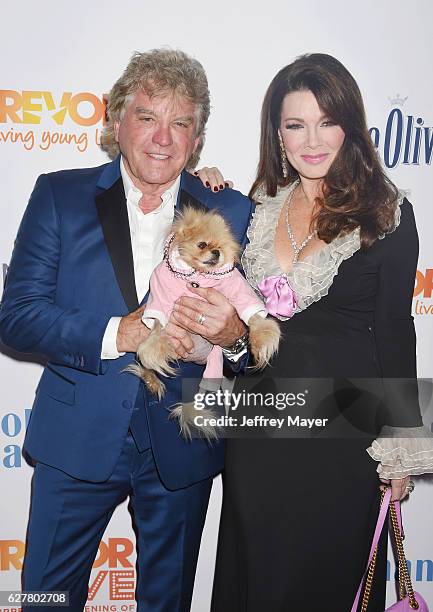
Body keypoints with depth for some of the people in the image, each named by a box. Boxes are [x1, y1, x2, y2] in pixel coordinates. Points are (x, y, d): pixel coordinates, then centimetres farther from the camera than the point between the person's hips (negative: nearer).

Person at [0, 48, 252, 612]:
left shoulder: (232, 212, 1)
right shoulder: (60, 195, -2)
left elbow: (258, 322, 2)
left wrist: (234, 334, -22)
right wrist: (117, 333, -23)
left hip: (183, 445, 2)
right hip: (77, 438, -1)